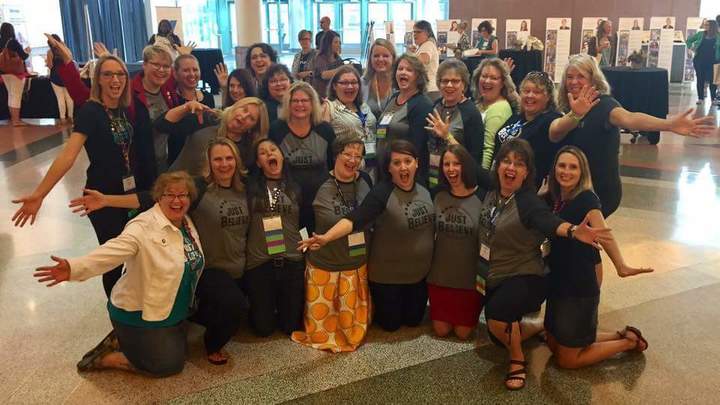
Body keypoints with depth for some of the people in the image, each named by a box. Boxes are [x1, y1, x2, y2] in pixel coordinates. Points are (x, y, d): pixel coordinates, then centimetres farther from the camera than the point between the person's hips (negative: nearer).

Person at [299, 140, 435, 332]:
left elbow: (433, 226, 9)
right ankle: (375, 304, 39)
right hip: (387, 274, -5)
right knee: (390, 324, 11)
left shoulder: (424, 191, -4)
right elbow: (355, 219, -36)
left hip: (420, 272, 5)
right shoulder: (382, 192, -23)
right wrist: (326, 237, -50)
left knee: (414, 320, 19)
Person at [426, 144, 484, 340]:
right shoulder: (438, 195, -3)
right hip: (440, 275, 3)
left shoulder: (482, 197, -14)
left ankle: (471, 313, 38)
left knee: (463, 333, 9)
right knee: (441, 331, 10)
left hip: (471, 277, -3)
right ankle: (442, 312, 40)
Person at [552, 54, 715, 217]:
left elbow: (628, 118, -38)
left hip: (602, 191, -5)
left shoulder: (604, 104, -17)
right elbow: (554, 134, -19)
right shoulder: (567, 108, 0)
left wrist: (669, 124, -57)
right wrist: (575, 115, -40)